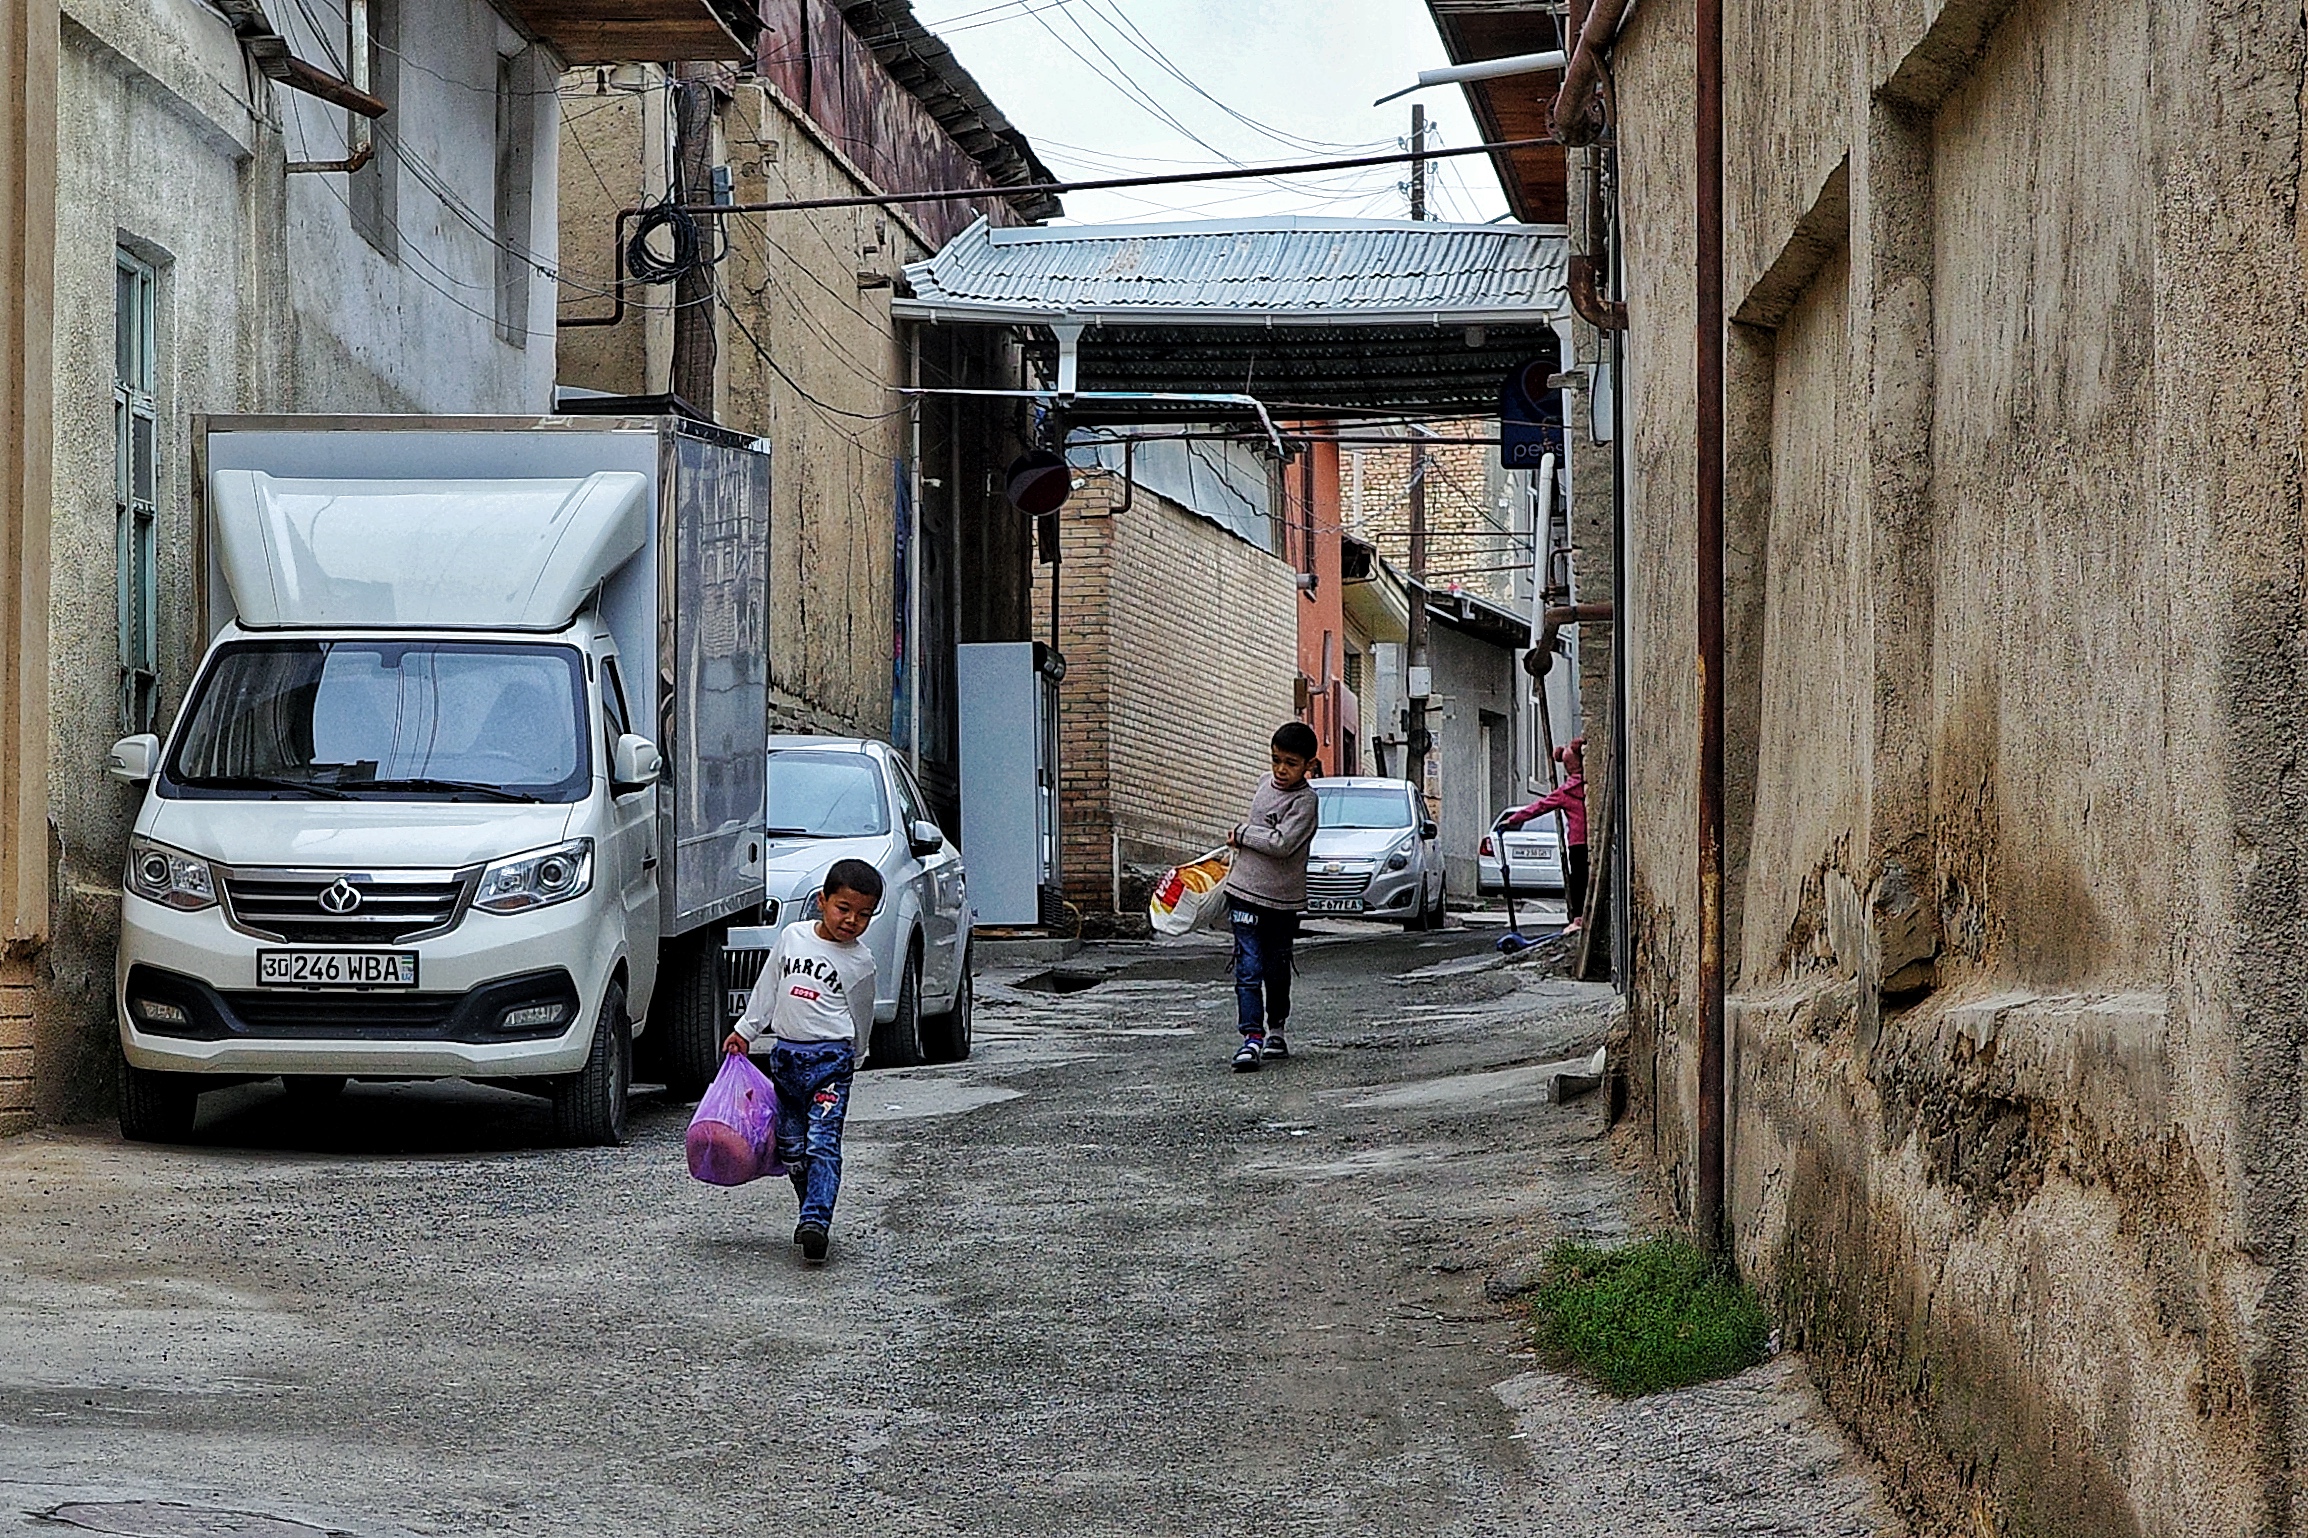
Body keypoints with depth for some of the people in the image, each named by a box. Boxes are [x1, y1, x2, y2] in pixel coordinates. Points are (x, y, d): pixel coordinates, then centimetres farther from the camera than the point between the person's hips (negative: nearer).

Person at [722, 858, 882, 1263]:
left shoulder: (860, 961, -1)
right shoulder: (792, 937, 6)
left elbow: (861, 1018, 9)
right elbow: (768, 987, 15)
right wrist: (745, 1030, 16)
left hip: (831, 1058, -4)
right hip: (785, 1055, 4)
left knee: (822, 1143, -14)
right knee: (790, 1146, 7)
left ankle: (815, 1222, -22)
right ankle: (814, 1214, 18)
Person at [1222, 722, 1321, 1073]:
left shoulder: (1305, 801, -14)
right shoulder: (1267, 784, 7)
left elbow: (1282, 843, -25)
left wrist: (1241, 835, -15)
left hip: (1283, 899, -4)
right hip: (1246, 892, 4)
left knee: (1277, 969, 12)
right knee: (1249, 967, -8)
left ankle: (1276, 1028, 32)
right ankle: (1252, 1037, -15)